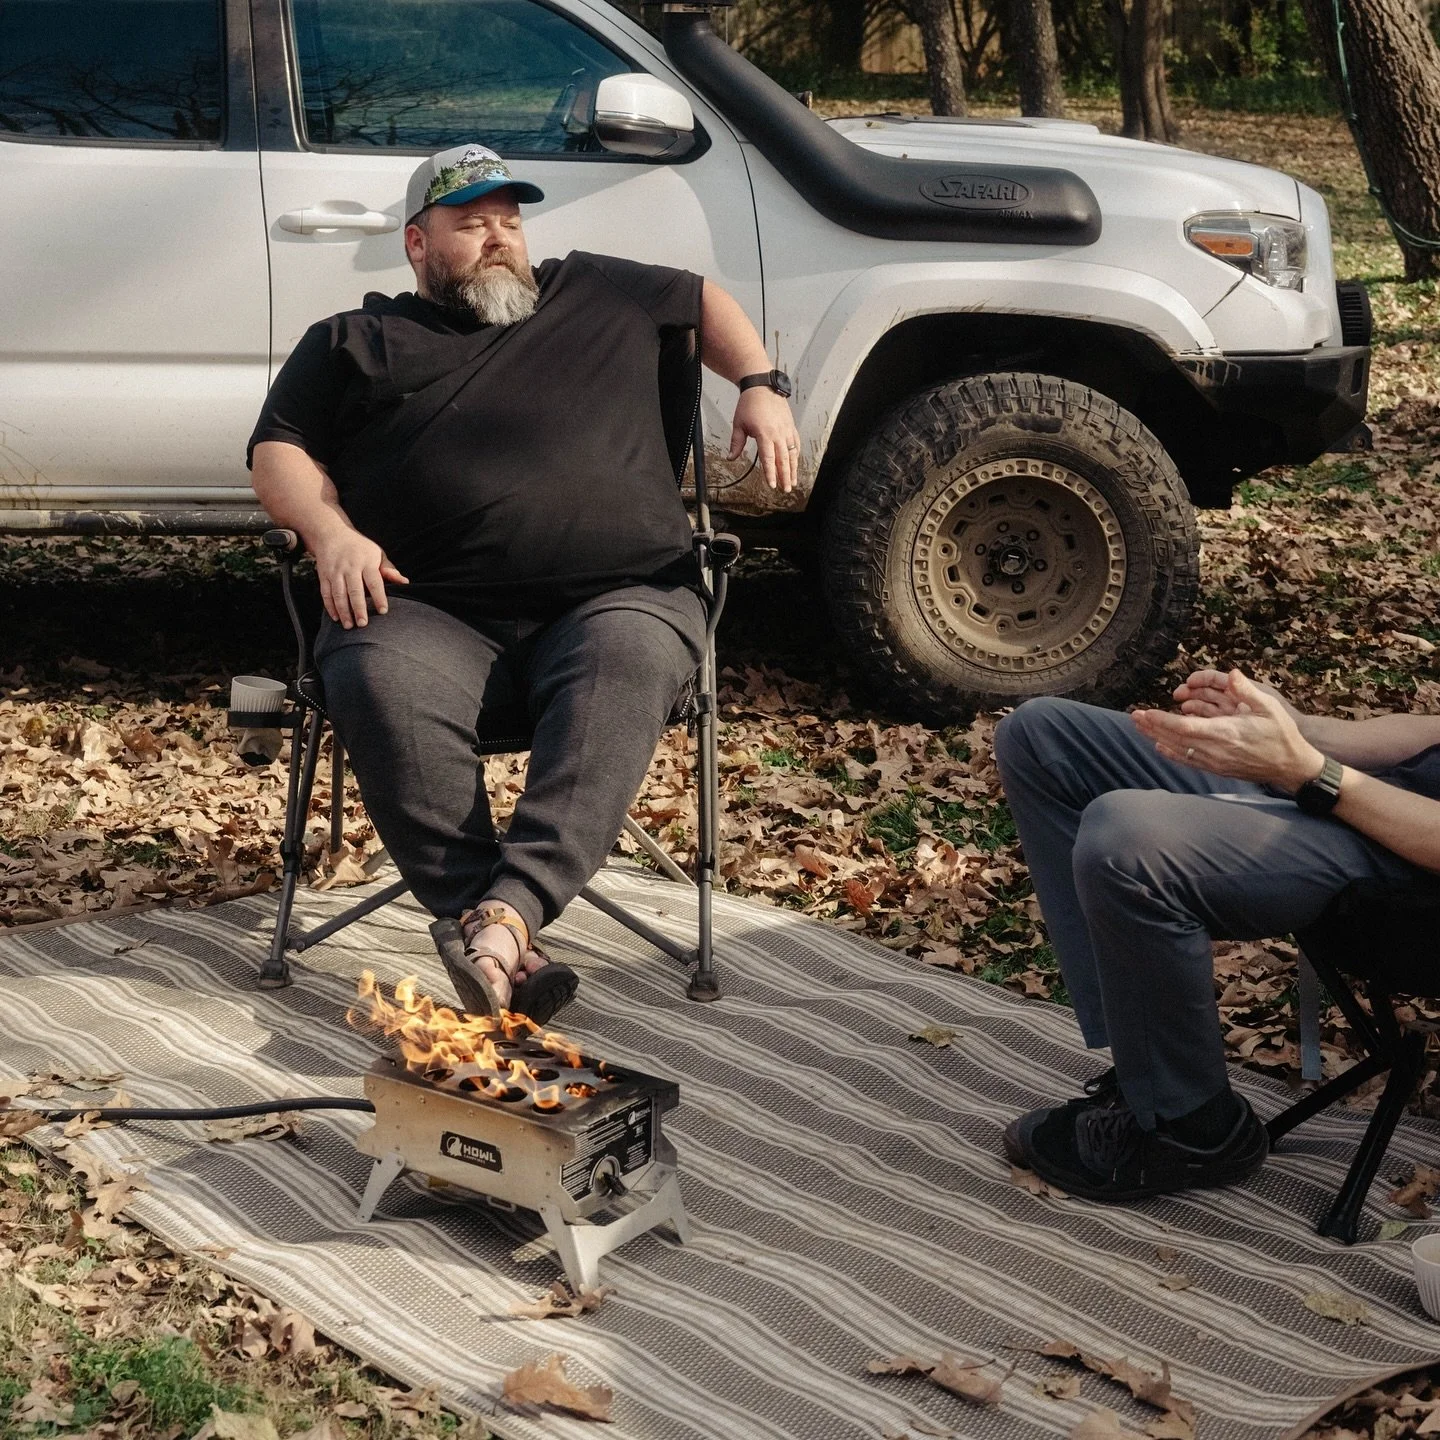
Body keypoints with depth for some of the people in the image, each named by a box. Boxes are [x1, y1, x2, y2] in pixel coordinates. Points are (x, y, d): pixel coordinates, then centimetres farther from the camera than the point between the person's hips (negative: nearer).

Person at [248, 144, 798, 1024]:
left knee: (626, 663, -36)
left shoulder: (595, 295, 28)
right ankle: (486, 932, -39)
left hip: (619, 597, 1)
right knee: (382, 684, -35)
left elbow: (704, 299, 38)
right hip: (434, 612, 0)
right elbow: (279, 452, 17)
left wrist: (762, 387, 19)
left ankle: (507, 910, -48)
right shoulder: (354, 343, 24)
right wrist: (333, 534, -4)